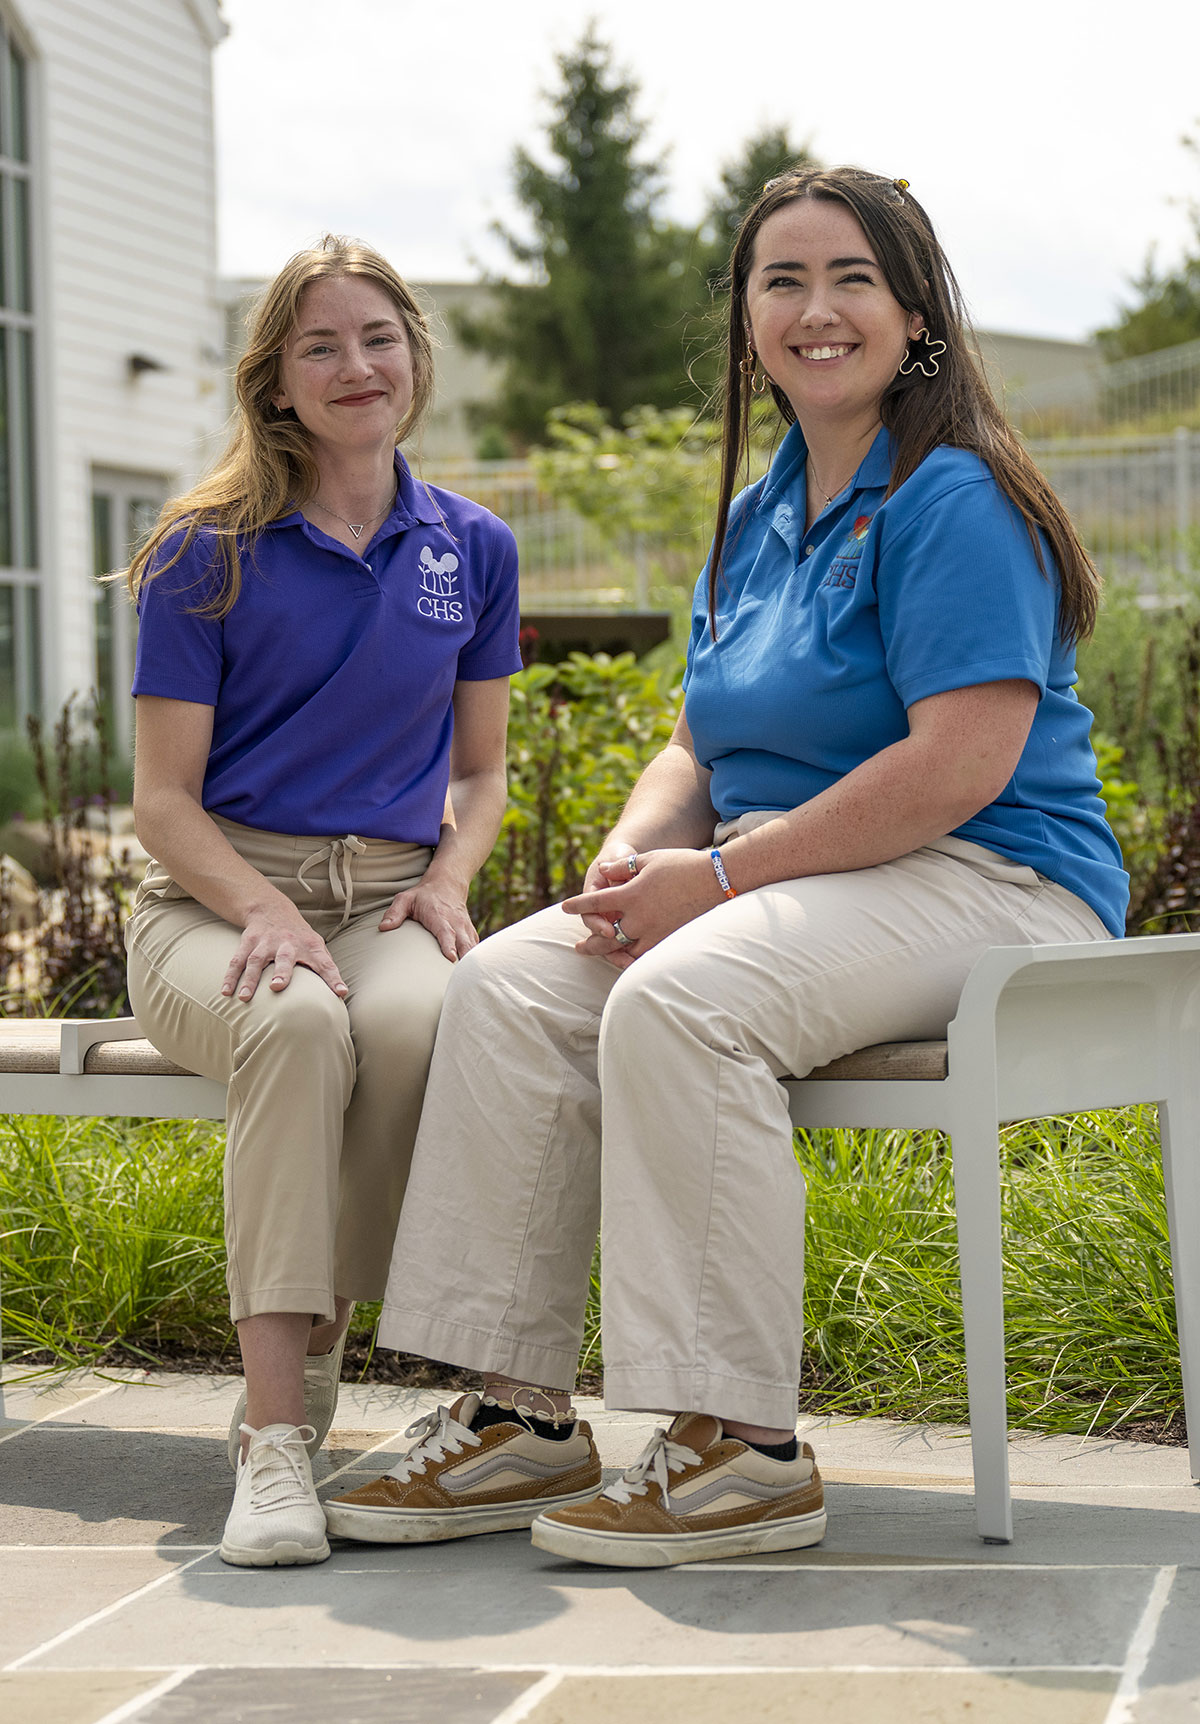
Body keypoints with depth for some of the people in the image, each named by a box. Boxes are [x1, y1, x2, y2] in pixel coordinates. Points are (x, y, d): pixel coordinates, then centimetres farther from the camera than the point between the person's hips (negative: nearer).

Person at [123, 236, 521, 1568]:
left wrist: (447, 882, -2)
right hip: (217, 898, -2)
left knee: (417, 1021, -36)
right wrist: (266, 913, -18)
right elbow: (163, 796, 0)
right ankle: (273, 1440, -39)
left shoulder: (472, 550, 13)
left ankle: (303, 1380, -23)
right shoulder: (209, 554, 3)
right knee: (297, 1023, -38)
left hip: (389, 896, 2)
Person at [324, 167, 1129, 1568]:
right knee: (508, 985, -10)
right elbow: (700, 745, 20)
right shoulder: (760, 521, 16)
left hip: (985, 887, -8)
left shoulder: (953, 504, -11)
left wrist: (717, 876, -20)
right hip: (797, 882, 9)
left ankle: (745, 1450, -26)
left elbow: (962, 765, -22)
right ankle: (519, 1415, -10)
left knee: (680, 999, -33)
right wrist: (631, 855, -4)